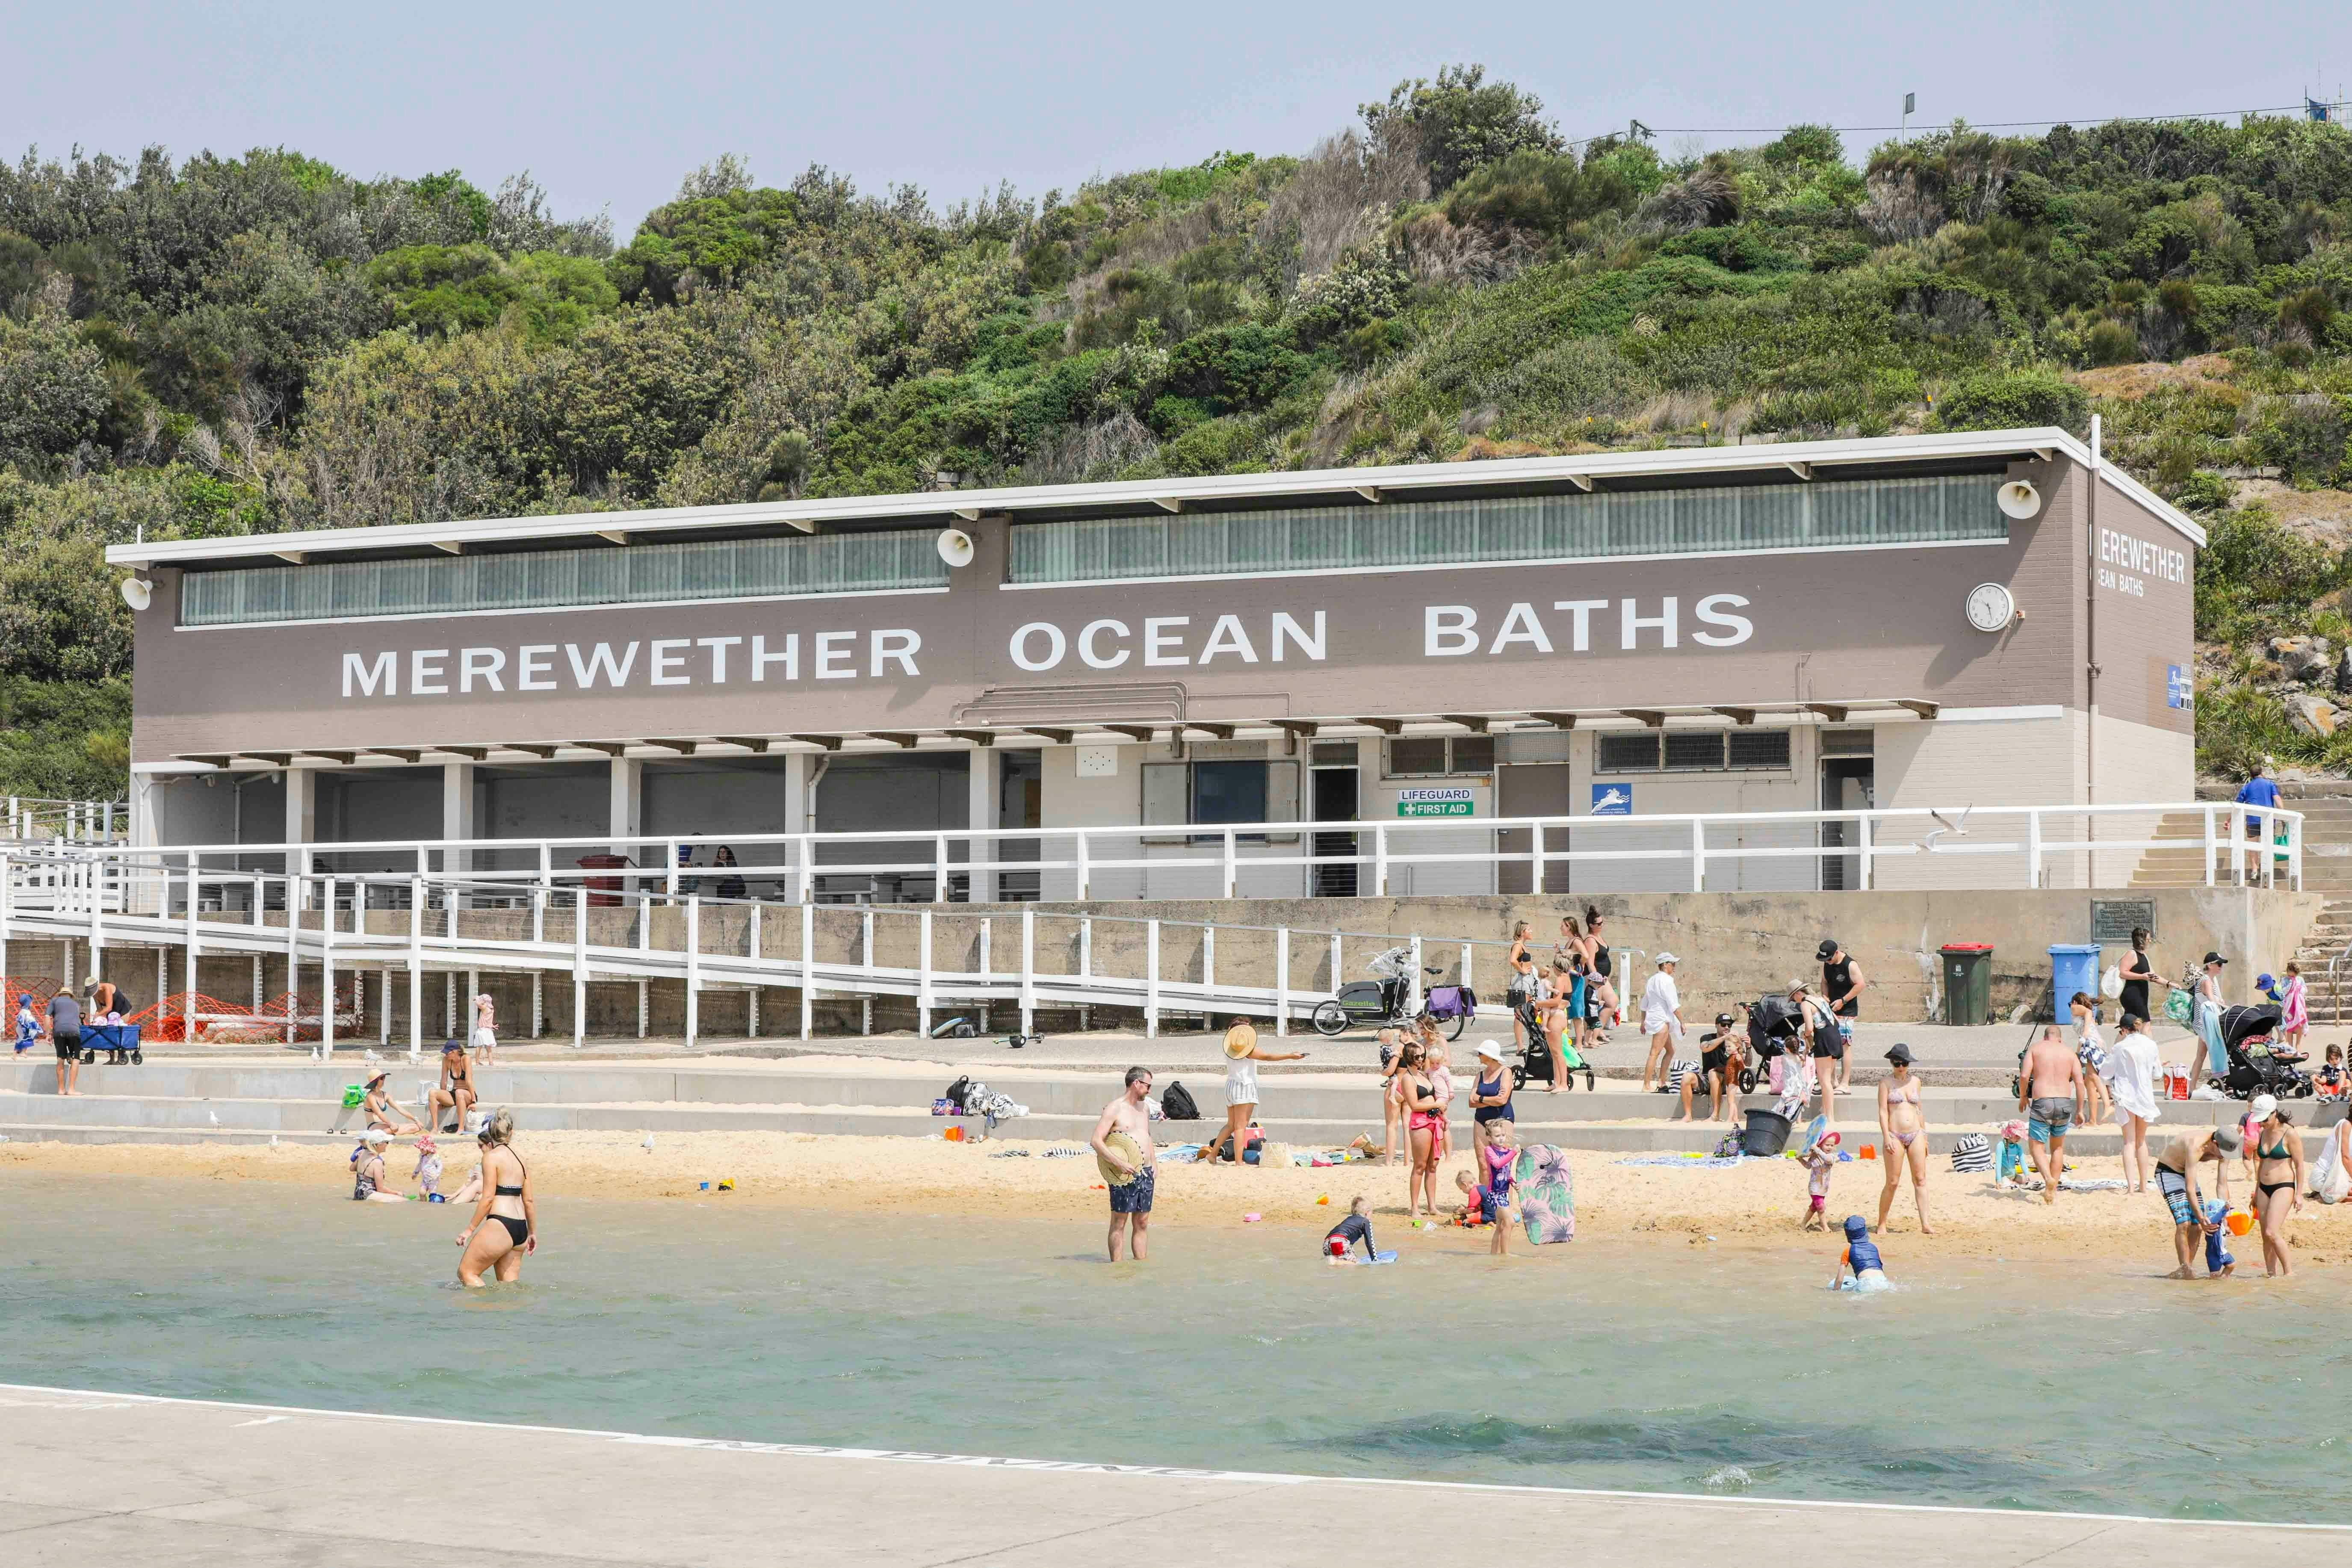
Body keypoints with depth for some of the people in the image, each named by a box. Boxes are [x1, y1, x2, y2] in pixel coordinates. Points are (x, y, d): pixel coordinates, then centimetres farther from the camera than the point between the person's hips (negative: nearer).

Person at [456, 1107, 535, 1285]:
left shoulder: (491, 1157, -7)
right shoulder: (519, 1159, 15)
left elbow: (488, 1198, -12)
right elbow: (529, 1201, 16)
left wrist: (470, 1229, -8)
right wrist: (533, 1233, 25)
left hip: (500, 1226, -8)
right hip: (520, 1229, 8)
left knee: (466, 1272, 2)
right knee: (509, 1283, 13)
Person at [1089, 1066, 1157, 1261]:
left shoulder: (1145, 1109, 16)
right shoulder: (1114, 1109, -9)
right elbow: (1096, 1141, -15)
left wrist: (1154, 1162, 17)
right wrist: (1119, 1163, -23)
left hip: (1146, 1173, 7)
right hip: (1124, 1173, -7)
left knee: (1142, 1223, 10)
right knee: (1119, 1222, -2)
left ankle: (1141, 1263, 15)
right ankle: (1116, 1265, 1)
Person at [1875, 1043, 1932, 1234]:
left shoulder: (1915, 1081, 12)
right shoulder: (1886, 1082, 0)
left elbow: (1919, 1109, 18)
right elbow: (1883, 1111, -5)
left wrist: (1924, 1136, 16)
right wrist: (1887, 1138, -13)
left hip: (1916, 1134, 4)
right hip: (1895, 1136, -4)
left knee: (1920, 1180, -1)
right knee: (1893, 1182, -3)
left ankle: (1925, 1225, -2)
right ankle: (1882, 1224, 9)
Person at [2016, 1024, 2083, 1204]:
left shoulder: (2035, 1048, 6)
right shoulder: (2069, 1052, 11)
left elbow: (2024, 1076, -6)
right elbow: (2079, 1082, 3)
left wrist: (2023, 1097, 10)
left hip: (2041, 1103, -3)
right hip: (2065, 1102, 3)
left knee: (2037, 1146, 5)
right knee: (2058, 1147, 21)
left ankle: (2049, 1179, -21)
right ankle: (2054, 1190, 20)